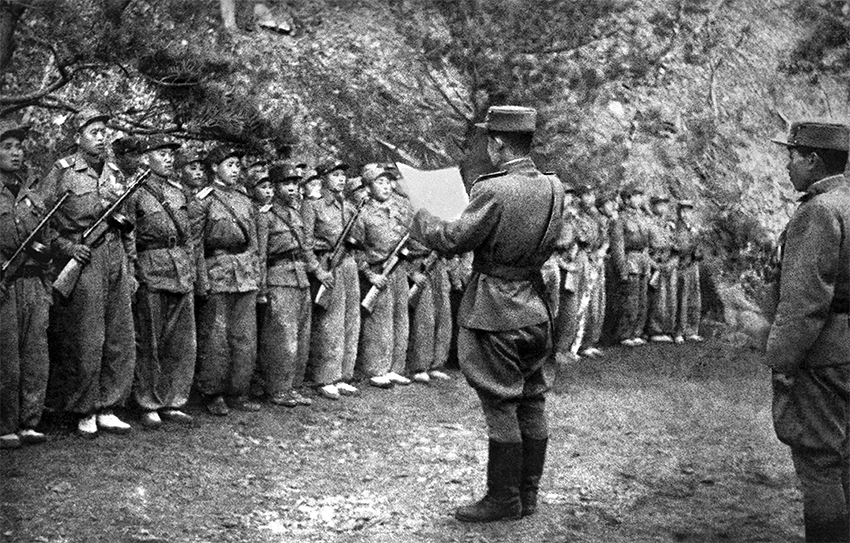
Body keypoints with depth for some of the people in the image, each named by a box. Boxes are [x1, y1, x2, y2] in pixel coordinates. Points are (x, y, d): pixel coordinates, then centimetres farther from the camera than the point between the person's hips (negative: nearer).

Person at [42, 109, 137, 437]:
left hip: (115, 259, 6)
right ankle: (85, 413, 7)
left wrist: (130, 269, 15)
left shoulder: (116, 174, 15)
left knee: (121, 340, 5)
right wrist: (67, 246, -16)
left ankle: (107, 410, 14)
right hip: (82, 261, -6)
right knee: (84, 342, -3)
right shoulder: (62, 172, -1)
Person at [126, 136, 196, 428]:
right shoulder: (135, 191, -2)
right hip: (151, 272, -6)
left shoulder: (178, 191, 17)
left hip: (182, 273, 6)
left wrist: (191, 272, 16)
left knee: (184, 343, 6)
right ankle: (149, 406, 8)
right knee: (149, 343, 0)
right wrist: (131, 275, -13)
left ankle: (172, 403, 15)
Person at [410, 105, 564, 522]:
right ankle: (528, 494, 22)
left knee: (500, 406, 0)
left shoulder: (493, 191, -21)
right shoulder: (553, 189, 3)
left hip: (495, 311, -7)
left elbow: (454, 240, -16)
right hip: (534, 306, 8)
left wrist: (421, 219, 2)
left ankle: (503, 499, 8)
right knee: (532, 402, 12)